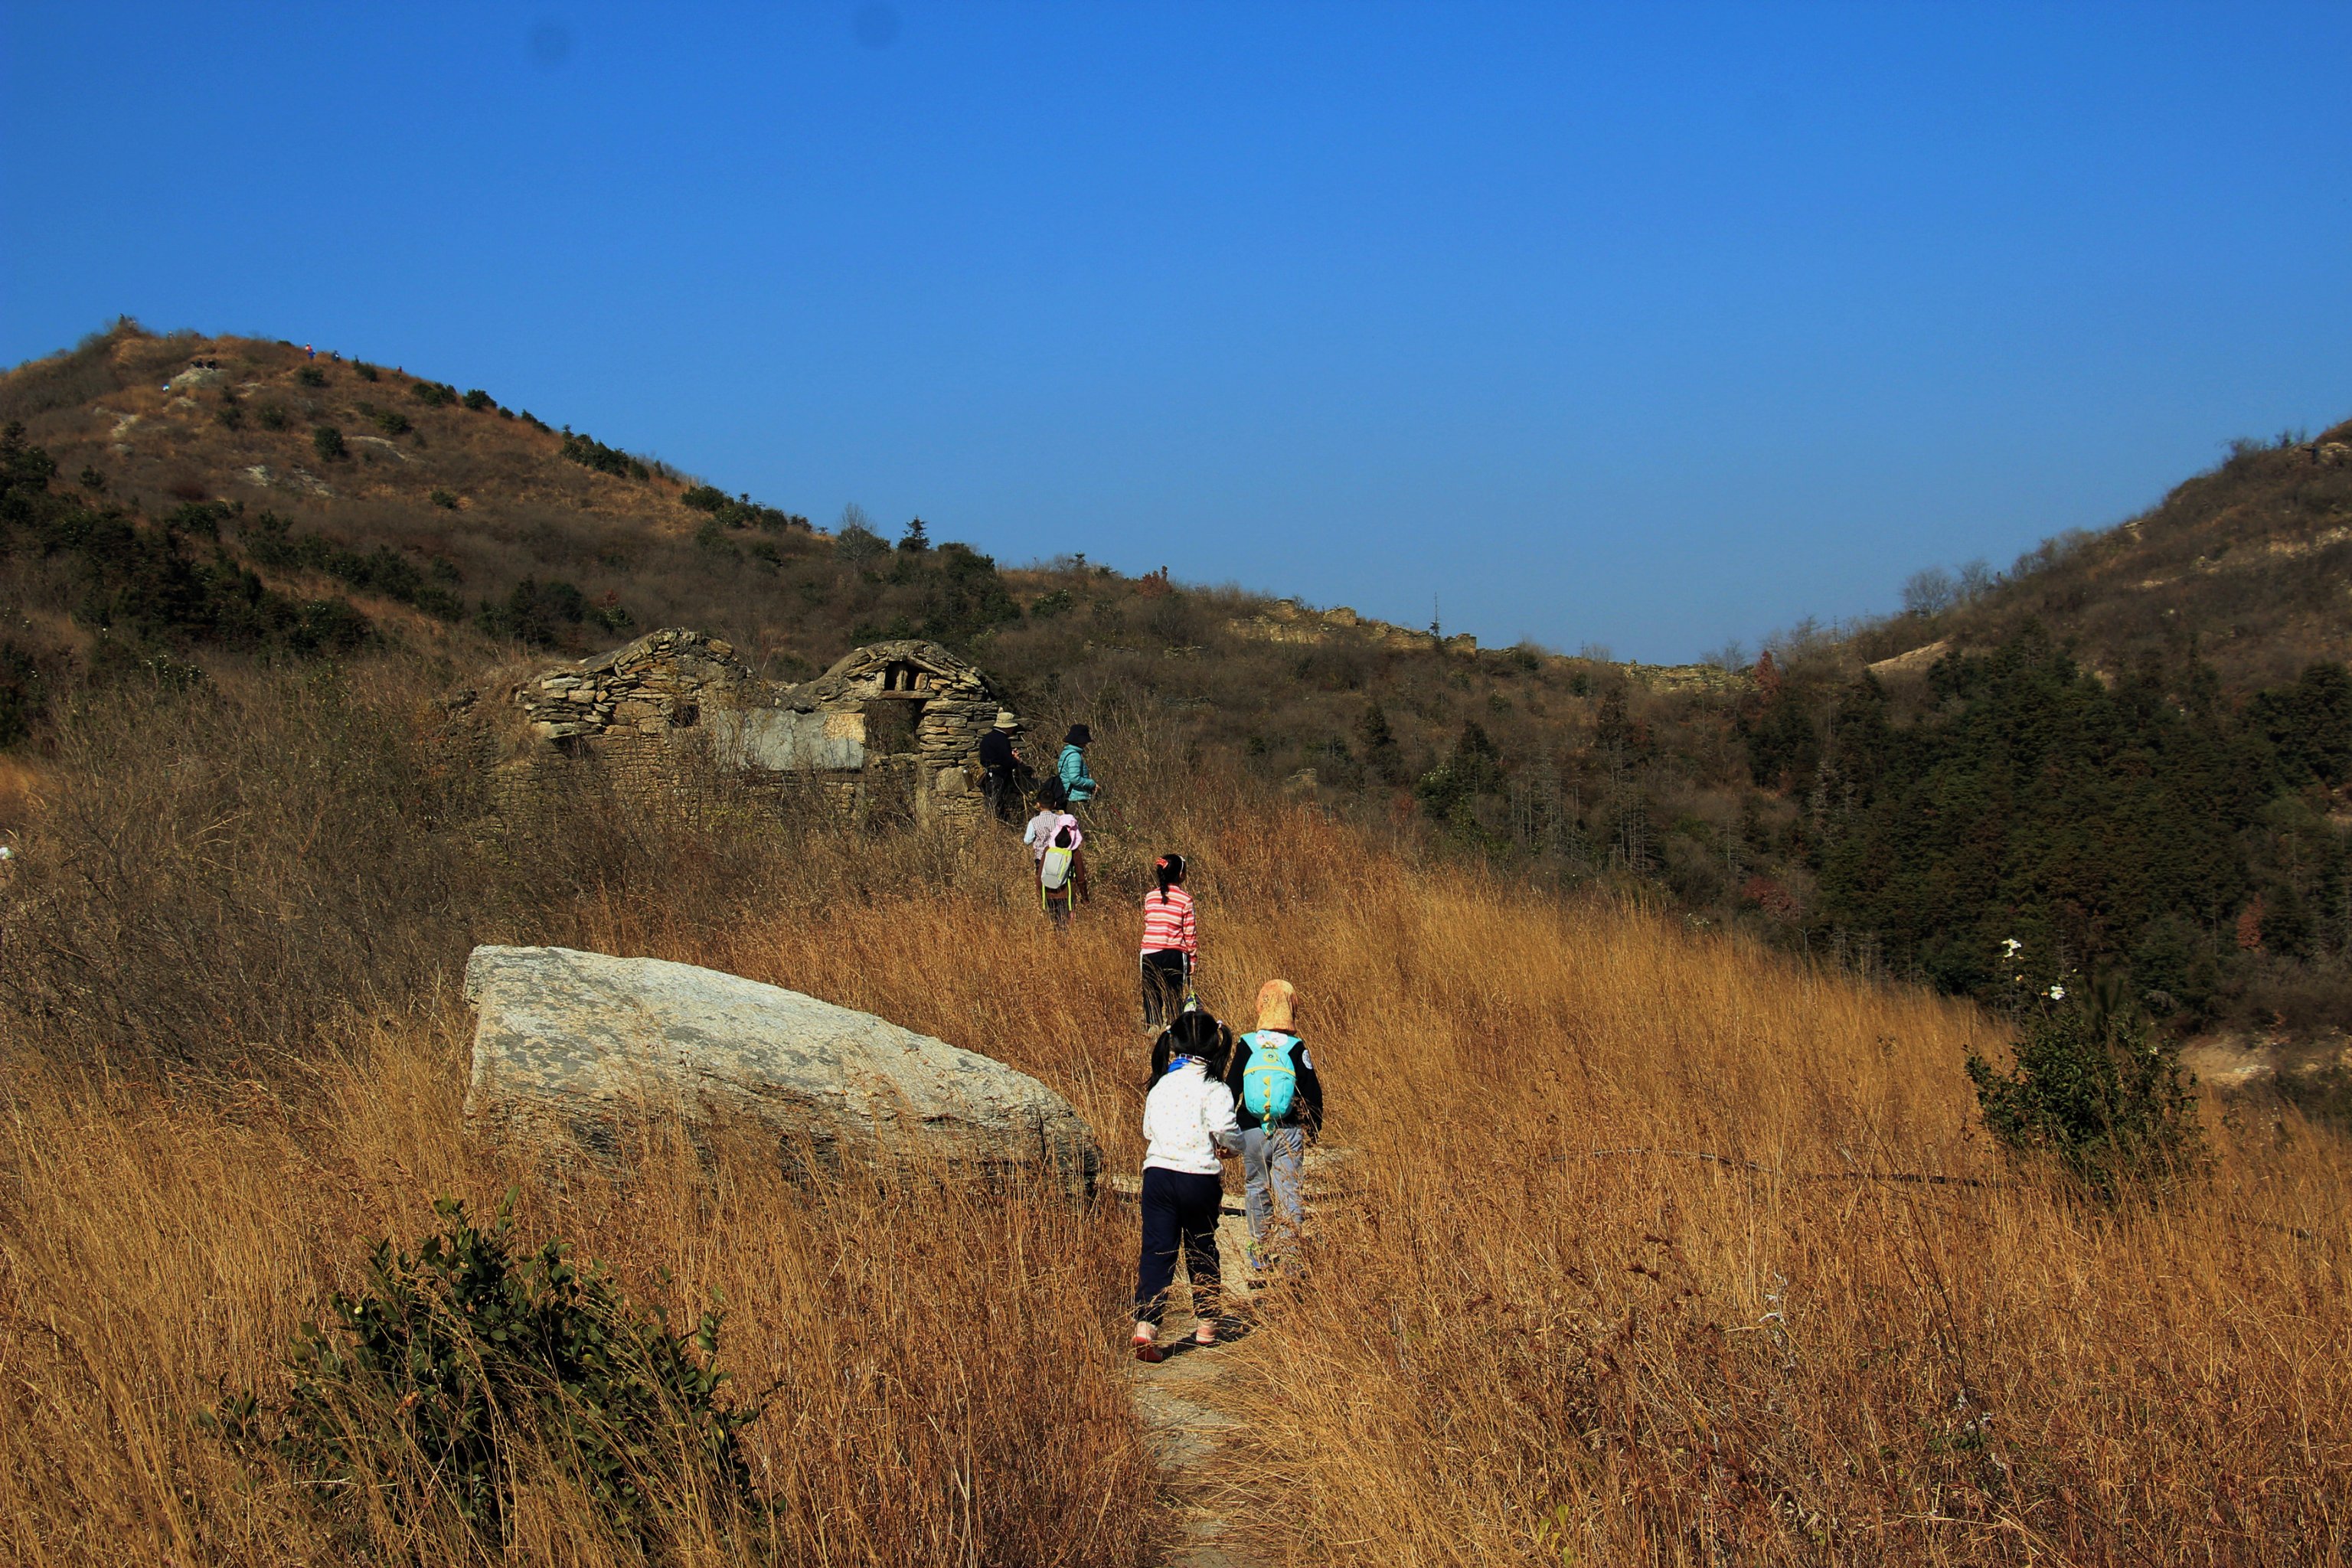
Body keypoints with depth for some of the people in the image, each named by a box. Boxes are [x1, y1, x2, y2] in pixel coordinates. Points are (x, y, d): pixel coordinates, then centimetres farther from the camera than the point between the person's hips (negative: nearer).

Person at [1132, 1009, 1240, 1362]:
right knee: (1201, 1251, 15)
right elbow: (1225, 1130, -19)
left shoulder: (1160, 1086, 9)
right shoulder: (1213, 1088, -6)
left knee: (1156, 1252, -2)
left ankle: (1145, 1325, -18)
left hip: (1157, 1173, 2)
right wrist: (1230, 1147, 3)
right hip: (1199, 1178, -2)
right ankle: (1205, 1325, 25)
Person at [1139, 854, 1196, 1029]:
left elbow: (1146, 927, 11)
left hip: (1150, 954, 3)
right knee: (1174, 1000, 3)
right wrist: (1193, 959, 5)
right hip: (1174, 954, -3)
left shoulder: (1150, 897, 5)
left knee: (1151, 1000, 7)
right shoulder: (1185, 899, -5)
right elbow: (1190, 933, -3)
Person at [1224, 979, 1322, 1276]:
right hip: (1289, 1133, -1)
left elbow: (1230, 1091, 2)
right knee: (1290, 1193, 2)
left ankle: (1259, 1253, 20)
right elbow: (1313, 1093, 1)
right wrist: (1313, 1128, 16)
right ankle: (1290, 1254, -2)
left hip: (1252, 1132, 1)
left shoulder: (1246, 1046, -2)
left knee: (1256, 1189, 15)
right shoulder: (1297, 1048, -5)